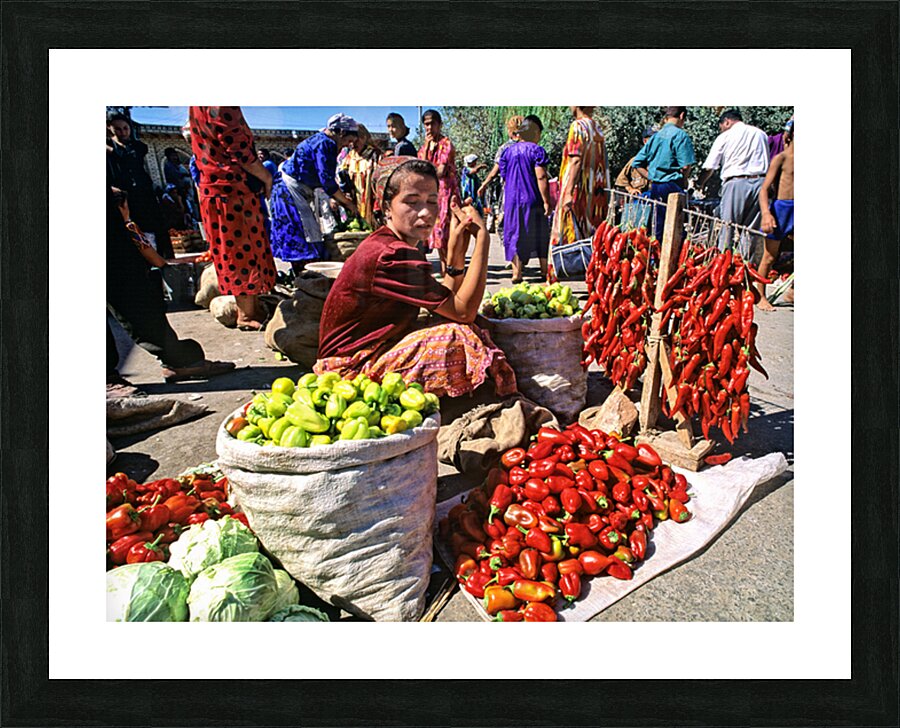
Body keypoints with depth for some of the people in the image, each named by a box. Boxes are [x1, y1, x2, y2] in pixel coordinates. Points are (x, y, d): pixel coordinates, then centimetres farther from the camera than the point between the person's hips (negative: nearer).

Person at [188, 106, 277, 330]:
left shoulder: (198, 108, 14)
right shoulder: (221, 106, -16)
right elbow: (239, 150, -20)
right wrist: (266, 177, -5)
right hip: (233, 191, -9)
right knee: (243, 251, -3)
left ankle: (254, 307, 24)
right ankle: (247, 315, 4)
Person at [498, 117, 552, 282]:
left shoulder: (507, 151, 9)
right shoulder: (536, 150, -5)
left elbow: (504, 179, 13)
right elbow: (541, 177, -13)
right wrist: (546, 201, -12)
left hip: (512, 201, 3)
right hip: (533, 200, -3)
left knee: (515, 235, 5)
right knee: (540, 235, 9)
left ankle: (516, 273, 0)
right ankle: (545, 271, 16)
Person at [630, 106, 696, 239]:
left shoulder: (655, 136, 13)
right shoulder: (680, 135, -7)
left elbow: (637, 163, 13)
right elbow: (685, 165, -14)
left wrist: (652, 178, 13)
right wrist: (683, 181, 3)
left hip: (655, 187, 7)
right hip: (672, 186, -7)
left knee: (657, 230, 12)